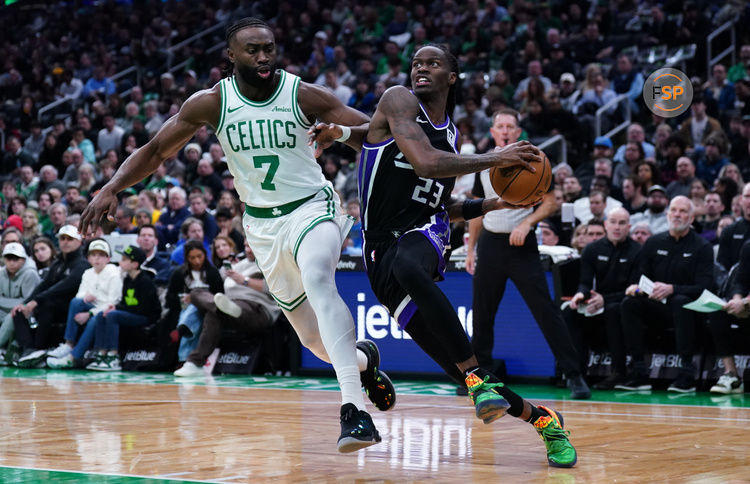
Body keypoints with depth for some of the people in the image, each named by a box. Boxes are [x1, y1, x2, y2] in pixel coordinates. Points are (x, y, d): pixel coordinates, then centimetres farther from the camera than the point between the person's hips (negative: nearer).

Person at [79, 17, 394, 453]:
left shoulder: (305, 96, -13)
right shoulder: (211, 103, -7)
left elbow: (375, 132, -12)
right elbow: (155, 151, -2)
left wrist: (341, 133, -34)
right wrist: (111, 189, -17)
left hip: (312, 207, -3)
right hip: (262, 223, 3)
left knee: (317, 279, -35)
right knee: (314, 337, 6)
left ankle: (354, 409, -39)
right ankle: (363, 361, 43)